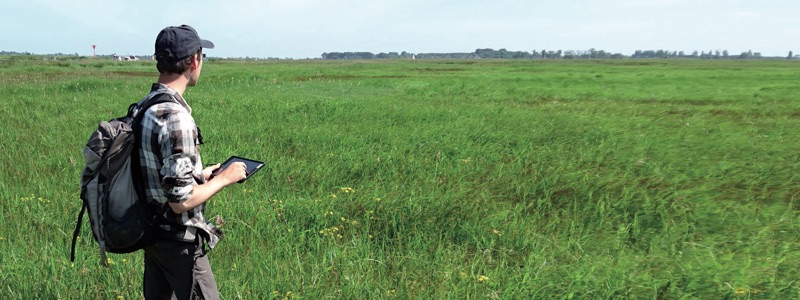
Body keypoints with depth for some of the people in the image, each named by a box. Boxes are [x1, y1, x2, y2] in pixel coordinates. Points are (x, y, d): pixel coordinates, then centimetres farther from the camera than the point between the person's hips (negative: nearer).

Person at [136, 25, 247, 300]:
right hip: (179, 242, -9)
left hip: (152, 233, 9)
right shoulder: (175, 116, -26)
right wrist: (224, 178, -14)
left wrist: (200, 176, 13)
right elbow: (181, 200, -27)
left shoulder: (144, 106, 2)